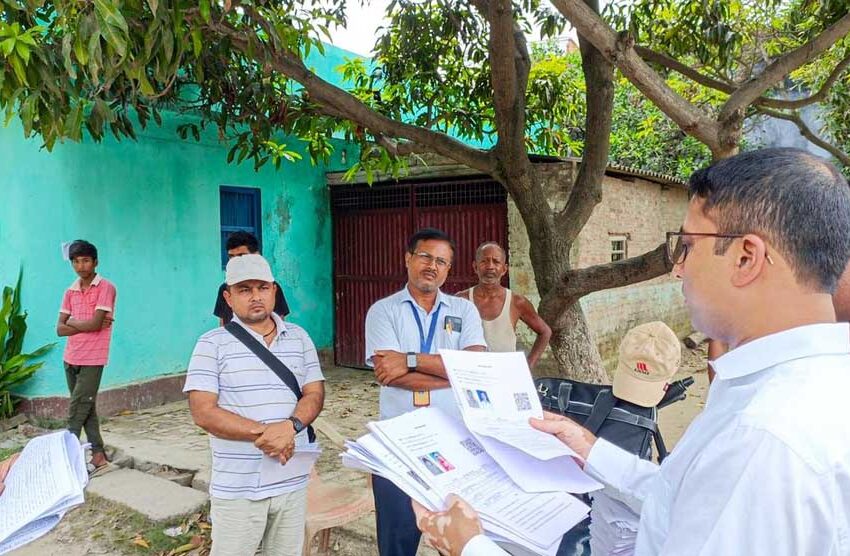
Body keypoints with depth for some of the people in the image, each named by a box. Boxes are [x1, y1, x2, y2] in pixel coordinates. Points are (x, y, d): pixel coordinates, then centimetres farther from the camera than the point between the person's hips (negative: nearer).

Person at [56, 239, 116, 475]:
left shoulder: (105, 288, -8)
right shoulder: (70, 291, 10)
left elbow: (95, 324, -17)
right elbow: (60, 329, 3)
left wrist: (71, 322, -3)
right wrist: (87, 325, -10)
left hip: (93, 359, -6)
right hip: (71, 358, 6)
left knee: (77, 411, -6)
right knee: (86, 409, 9)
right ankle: (99, 458, 16)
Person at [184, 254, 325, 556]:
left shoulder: (299, 337, 6)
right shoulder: (212, 344, -6)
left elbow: (315, 394, 3)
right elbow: (203, 412, -11)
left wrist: (291, 426, -18)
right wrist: (262, 433, -20)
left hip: (292, 481, 3)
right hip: (236, 487, -3)